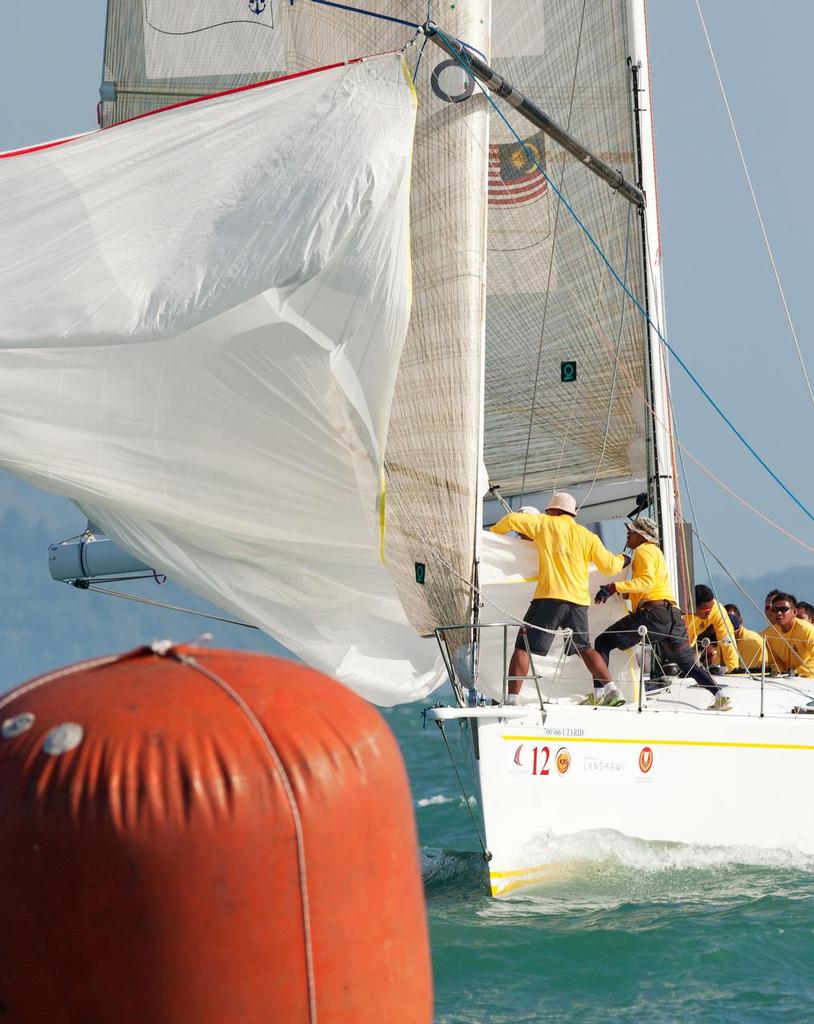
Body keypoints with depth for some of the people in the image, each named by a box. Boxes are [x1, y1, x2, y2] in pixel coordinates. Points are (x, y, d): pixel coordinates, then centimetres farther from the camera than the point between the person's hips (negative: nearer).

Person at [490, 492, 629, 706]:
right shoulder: (588, 536, 15)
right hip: (579, 600, 4)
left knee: (523, 647, -2)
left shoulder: (546, 524, 9)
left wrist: (494, 532, 28)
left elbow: (512, 519, 7)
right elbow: (609, 566, 17)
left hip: (550, 596, -4)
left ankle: (512, 698, -14)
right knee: (584, 647, 21)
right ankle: (610, 690, 12)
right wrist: (622, 560, 39)